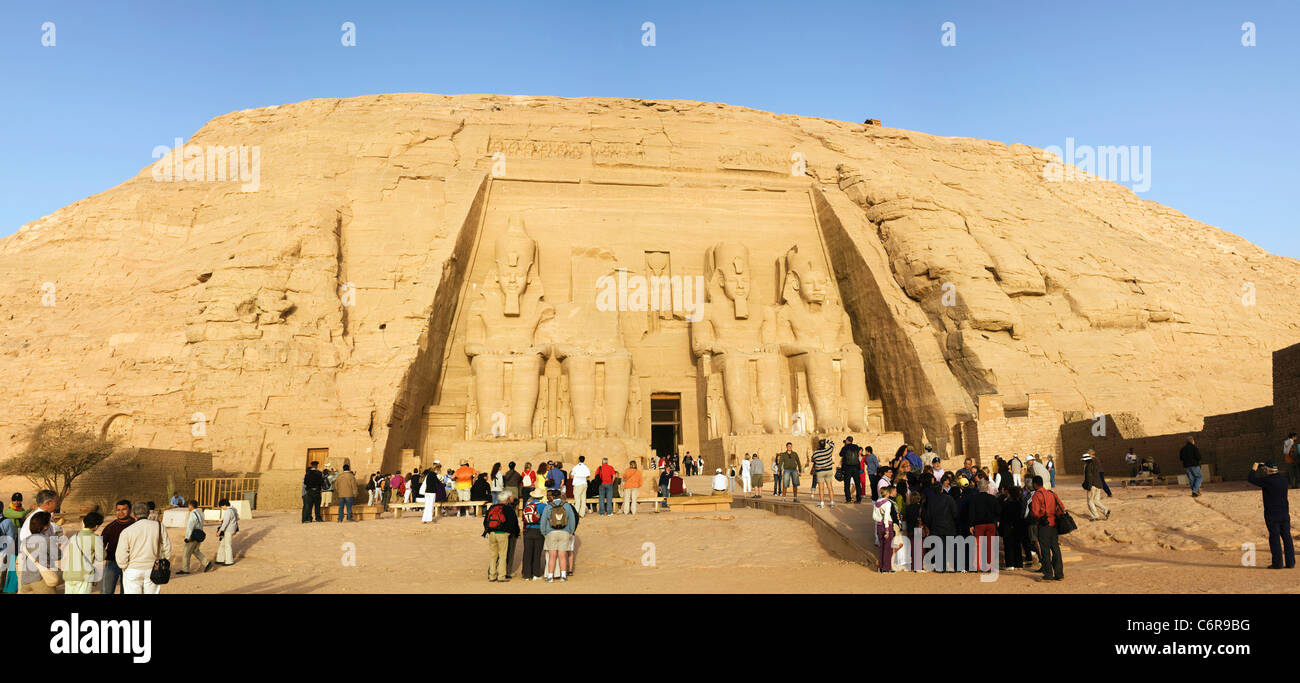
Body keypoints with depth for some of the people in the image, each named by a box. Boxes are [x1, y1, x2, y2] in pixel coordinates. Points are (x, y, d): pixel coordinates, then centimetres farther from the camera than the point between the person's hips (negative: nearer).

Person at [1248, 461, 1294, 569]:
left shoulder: (1267, 480, -16)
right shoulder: (1283, 478, 3)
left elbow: (1250, 479, -8)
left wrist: (1254, 468, 7)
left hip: (1272, 514, -6)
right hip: (1285, 513, 6)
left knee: (1274, 538, -1)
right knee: (1287, 537, 9)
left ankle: (1278, 563, 1)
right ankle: (1290, 562, 11)